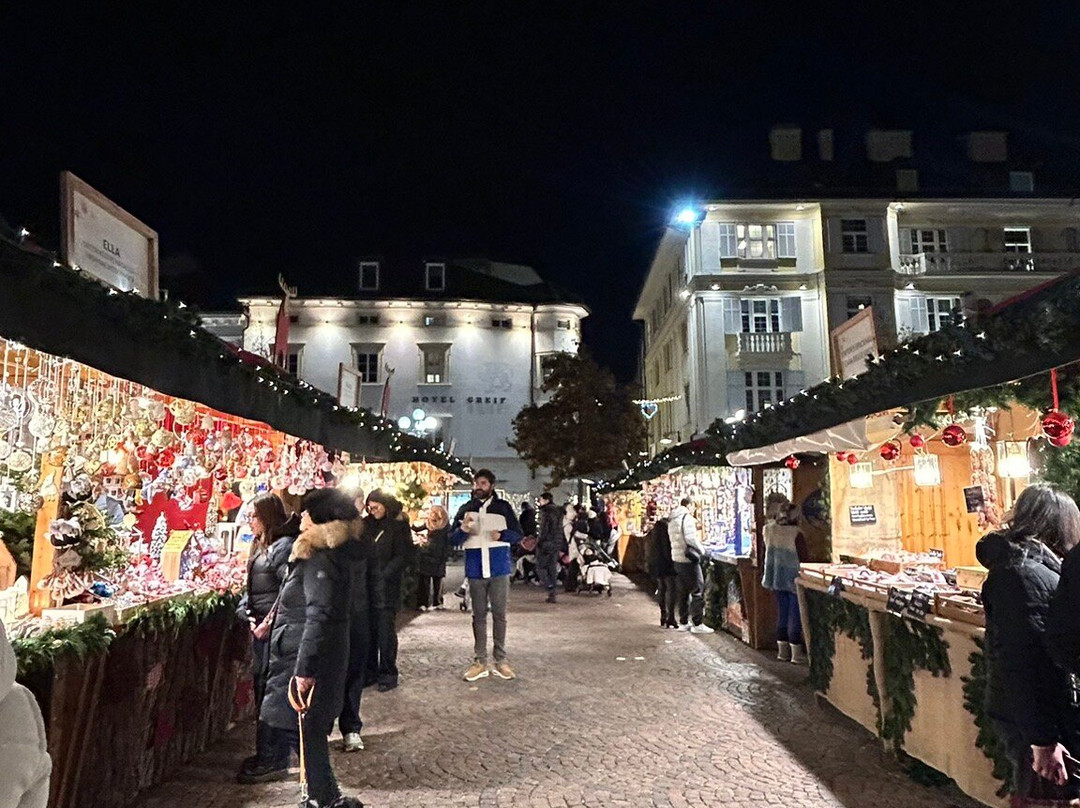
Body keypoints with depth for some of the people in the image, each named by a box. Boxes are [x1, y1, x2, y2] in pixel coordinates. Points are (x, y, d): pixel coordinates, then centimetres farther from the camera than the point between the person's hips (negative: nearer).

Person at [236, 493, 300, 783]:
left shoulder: (284, 546, -15)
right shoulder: (261, 547, 15)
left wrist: (269, 623, -19)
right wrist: (247, 614, 3)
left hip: (276, 632, -10)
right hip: (260, 630, 10)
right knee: (261, 691, 17)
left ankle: (275, 762, 7)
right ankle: (265, 754, 30)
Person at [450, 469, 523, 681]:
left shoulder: (503, 507, 0)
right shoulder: (466, 509, 5)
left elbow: (518, 534, 1)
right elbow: (453, 540, 3)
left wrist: (502, 535, -19)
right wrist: (463, 530, -18)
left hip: (499, 568, -1)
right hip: (476, 570, 1)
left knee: (499, 614, 6)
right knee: (479, 615, 9)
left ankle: (500, 660, 15)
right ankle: (480, 661, 16)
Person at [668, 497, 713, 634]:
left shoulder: (671, 520, 13)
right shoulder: (686, 517, -13)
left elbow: (673, 539, 13)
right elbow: (691, 538, -21)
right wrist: (701, 550, -7)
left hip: (676, 558, 8)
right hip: (688, 558, -8)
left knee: (683, 591, 14)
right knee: (698, 590, -3)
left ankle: (683, 623, 19)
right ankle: (697, 624, -3)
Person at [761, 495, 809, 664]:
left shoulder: (769, 531, -1)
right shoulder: (796, 535, -17)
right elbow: (804, 559, -14)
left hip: (778, 579, 6)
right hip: (794, 579, -6)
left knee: (782, 613, 14)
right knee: (795, 615, 2)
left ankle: (782, 650, 20)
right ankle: (796, 653, 6)